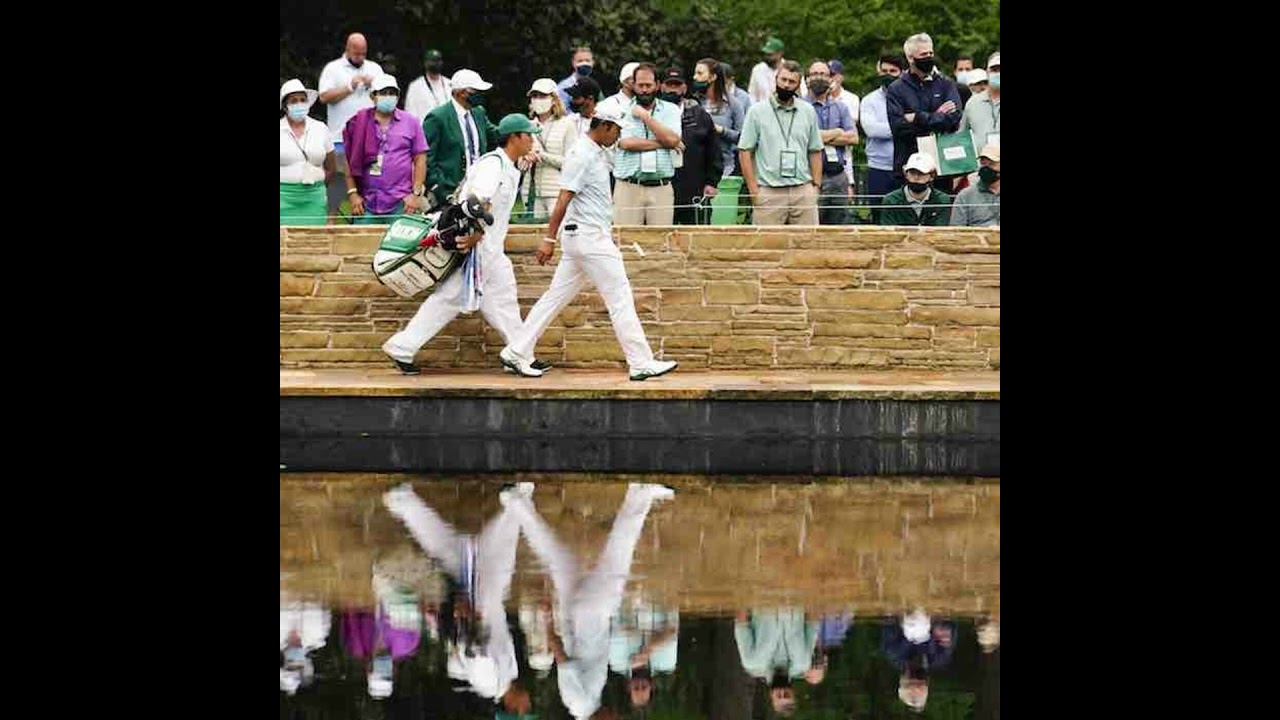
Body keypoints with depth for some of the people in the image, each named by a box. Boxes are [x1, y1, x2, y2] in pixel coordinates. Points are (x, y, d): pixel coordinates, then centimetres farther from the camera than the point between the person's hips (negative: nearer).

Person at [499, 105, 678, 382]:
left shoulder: (599, 153, 15)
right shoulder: (582, 155, -15)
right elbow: (564, 198, -18)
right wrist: (549, 239, -21)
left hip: (593, 236, 10)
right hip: (588, 235, -10)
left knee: (556, 296, 10)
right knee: (620, 296, -7)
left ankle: (517, 352, 11)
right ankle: (641, 363, -6)